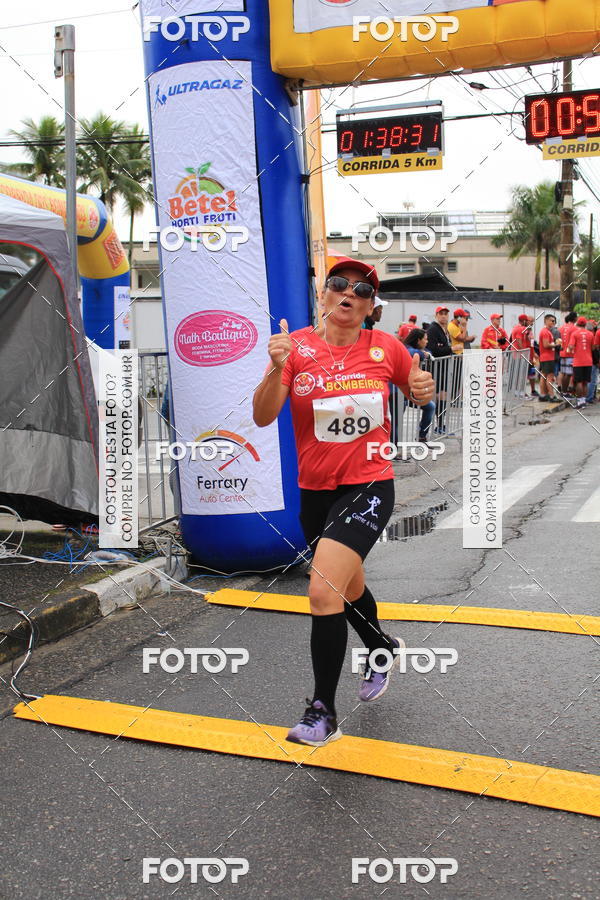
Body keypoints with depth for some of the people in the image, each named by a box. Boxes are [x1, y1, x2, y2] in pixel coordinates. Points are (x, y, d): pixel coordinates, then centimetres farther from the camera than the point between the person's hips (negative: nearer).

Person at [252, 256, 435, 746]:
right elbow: (263, 417, -14)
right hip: (315, 490, 4)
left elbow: (415, 392, 14)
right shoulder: (298, 346, -5)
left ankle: (323, 713, -4)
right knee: (348, 586, 24)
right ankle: (383, 649, 56)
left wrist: (423, 391, -9)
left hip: (369, 487, -3)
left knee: (323, 590, -19)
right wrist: (277, 369, -31)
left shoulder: (386, 348, -4)